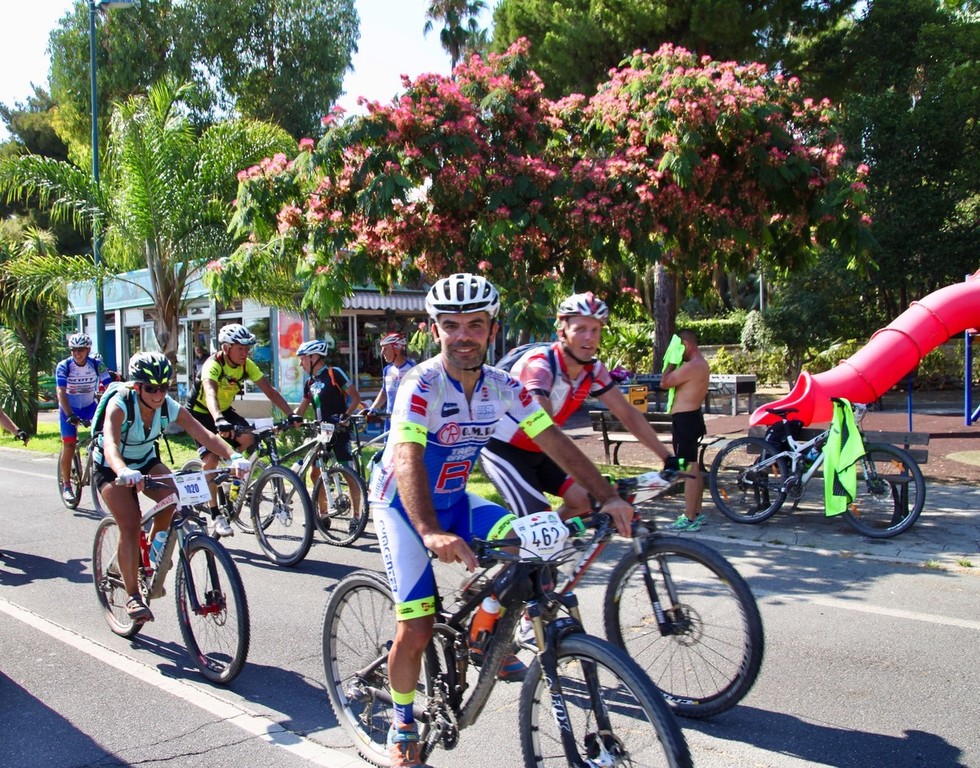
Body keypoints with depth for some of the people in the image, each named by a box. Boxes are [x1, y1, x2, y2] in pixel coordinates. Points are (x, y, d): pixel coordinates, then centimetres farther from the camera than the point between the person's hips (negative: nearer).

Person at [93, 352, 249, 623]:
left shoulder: (170, 407, -20)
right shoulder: (120, 405, -31)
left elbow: (205, 435, -30)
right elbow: (110, 443, -48)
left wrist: (234, 457, -47)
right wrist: (124, 472, -69)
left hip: (146, 461, 4)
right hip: (111, 468, -4)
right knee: (130, 526, -21)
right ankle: (133, 596, -9)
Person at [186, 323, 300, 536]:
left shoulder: (247, 365, -14)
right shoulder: (212, 365, -31)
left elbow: (269, 390, -18)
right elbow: (210, 393, -49)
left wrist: (290, 414, -31)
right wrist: (219, 421, -68)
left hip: (224, 410, 5)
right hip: (200, 413, -5)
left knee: (247, 438, -21)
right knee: (211, 458, -20)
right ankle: (216, 515, -12)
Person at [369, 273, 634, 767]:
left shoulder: (502, 386, -9)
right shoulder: (421, 384, -27)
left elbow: (555, 442, -9)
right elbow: (407, 460, -40)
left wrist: (607, 496, -18)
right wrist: (431, 534, -55)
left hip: (454, 500, 5)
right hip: (404, 507, -5)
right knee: (417, 629, -9)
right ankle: (402, 725, 19)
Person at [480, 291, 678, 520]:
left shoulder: (593, 370, -7)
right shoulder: (539, 365, -30)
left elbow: (628, 414, 1)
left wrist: (668, 458, -5)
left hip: (537, 451, 7)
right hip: (503, 449, -7)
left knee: (585, 500, -5)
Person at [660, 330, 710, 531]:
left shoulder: (691, 366, -20)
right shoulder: (701, 364, 14)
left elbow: (664, 383, -17)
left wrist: (672, 360, -8)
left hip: (684, 420, -11)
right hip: (692, 416, 11)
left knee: (689, 469, -8)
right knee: (693, 468, 17)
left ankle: (690, 518, -5)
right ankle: (697, 513, 26)